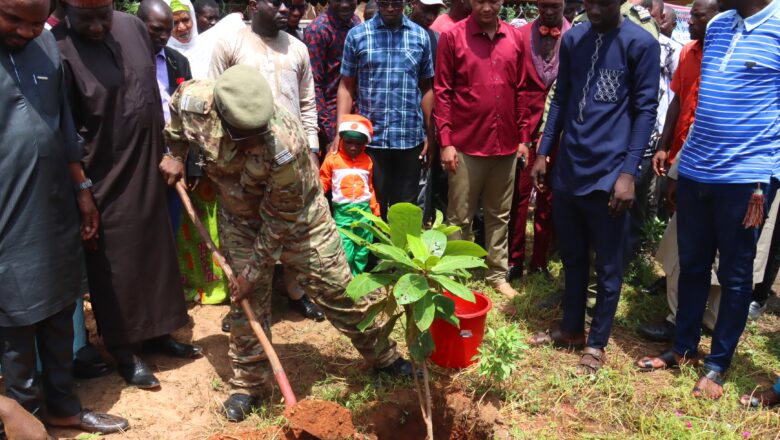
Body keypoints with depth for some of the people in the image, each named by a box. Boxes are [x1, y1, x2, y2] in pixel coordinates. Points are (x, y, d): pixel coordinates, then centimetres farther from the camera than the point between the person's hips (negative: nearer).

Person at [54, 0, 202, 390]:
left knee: (155, 254, 16)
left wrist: (168, 153, 13)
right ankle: (124, 351, 23)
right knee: (114, 266, 6)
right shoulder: (58, 48, -16)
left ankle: (156, 332, 34)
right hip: (104, 180, -6)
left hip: (148, 171, 6)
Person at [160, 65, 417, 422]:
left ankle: (384, 356, 24)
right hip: (239, 217, 4)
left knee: (336, 290, 4)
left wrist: (254, 270, -18)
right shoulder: (194, 102, -26)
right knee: (245, 300, 4)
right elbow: (178, 99, 3)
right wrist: (175, 154, 2)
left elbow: (279, 220, -26)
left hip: (297, 216, -3)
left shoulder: (285, 145, -39)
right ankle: (249, 383, 23)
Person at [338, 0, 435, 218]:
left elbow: (426, 88, 9)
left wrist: (430, 133, 6)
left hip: (411, 137, 1)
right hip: (370, 137, -1)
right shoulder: (357, 35, 2)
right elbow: (346, 87, 2)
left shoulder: (421, 36, 6)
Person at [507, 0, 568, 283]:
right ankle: (515, 261, 13)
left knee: (549, 197, 8)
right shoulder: (521, 35, 3)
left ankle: (539, 261, 19)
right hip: (525, 125, 0)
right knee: (520, 194, 3)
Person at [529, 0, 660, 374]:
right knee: (572, 257, 16)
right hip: (568, 168, 5)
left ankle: (596, 344, 21)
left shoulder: (641, 44, -5)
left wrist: (628, 172, -13)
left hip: (608, 174, -5)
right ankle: (571, 329, 32)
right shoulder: (572, 39, 9)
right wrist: (542, 152, 10)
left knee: (607, 266, 7)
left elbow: (645, 110, -6)